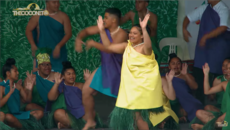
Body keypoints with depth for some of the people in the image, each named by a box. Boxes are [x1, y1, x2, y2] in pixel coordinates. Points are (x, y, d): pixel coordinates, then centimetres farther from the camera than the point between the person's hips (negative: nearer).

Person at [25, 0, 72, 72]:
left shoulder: (63, 16, 0)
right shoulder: (38, 16, 0)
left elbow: (68, 33, -4)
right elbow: (28, 30, 5)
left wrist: (58, 46, -17)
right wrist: (33, 45, -8)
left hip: (58, 53, 0)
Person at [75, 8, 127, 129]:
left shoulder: (121, 34, -25)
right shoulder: (104, 29, -5)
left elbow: (110, 49, -36)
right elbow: (86, 31, 5)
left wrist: (94, 44, -26)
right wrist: (78, 39, -16)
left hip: (117, 71, -7)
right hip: (104, 68, 7)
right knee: (86, 91, 5)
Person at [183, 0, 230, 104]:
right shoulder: (204, 9, 9)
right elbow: (188, 18, 17)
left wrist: (206, 36, -28)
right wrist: (184, 28, -3)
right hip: (203, 46, 6)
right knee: (198, 72, 1)